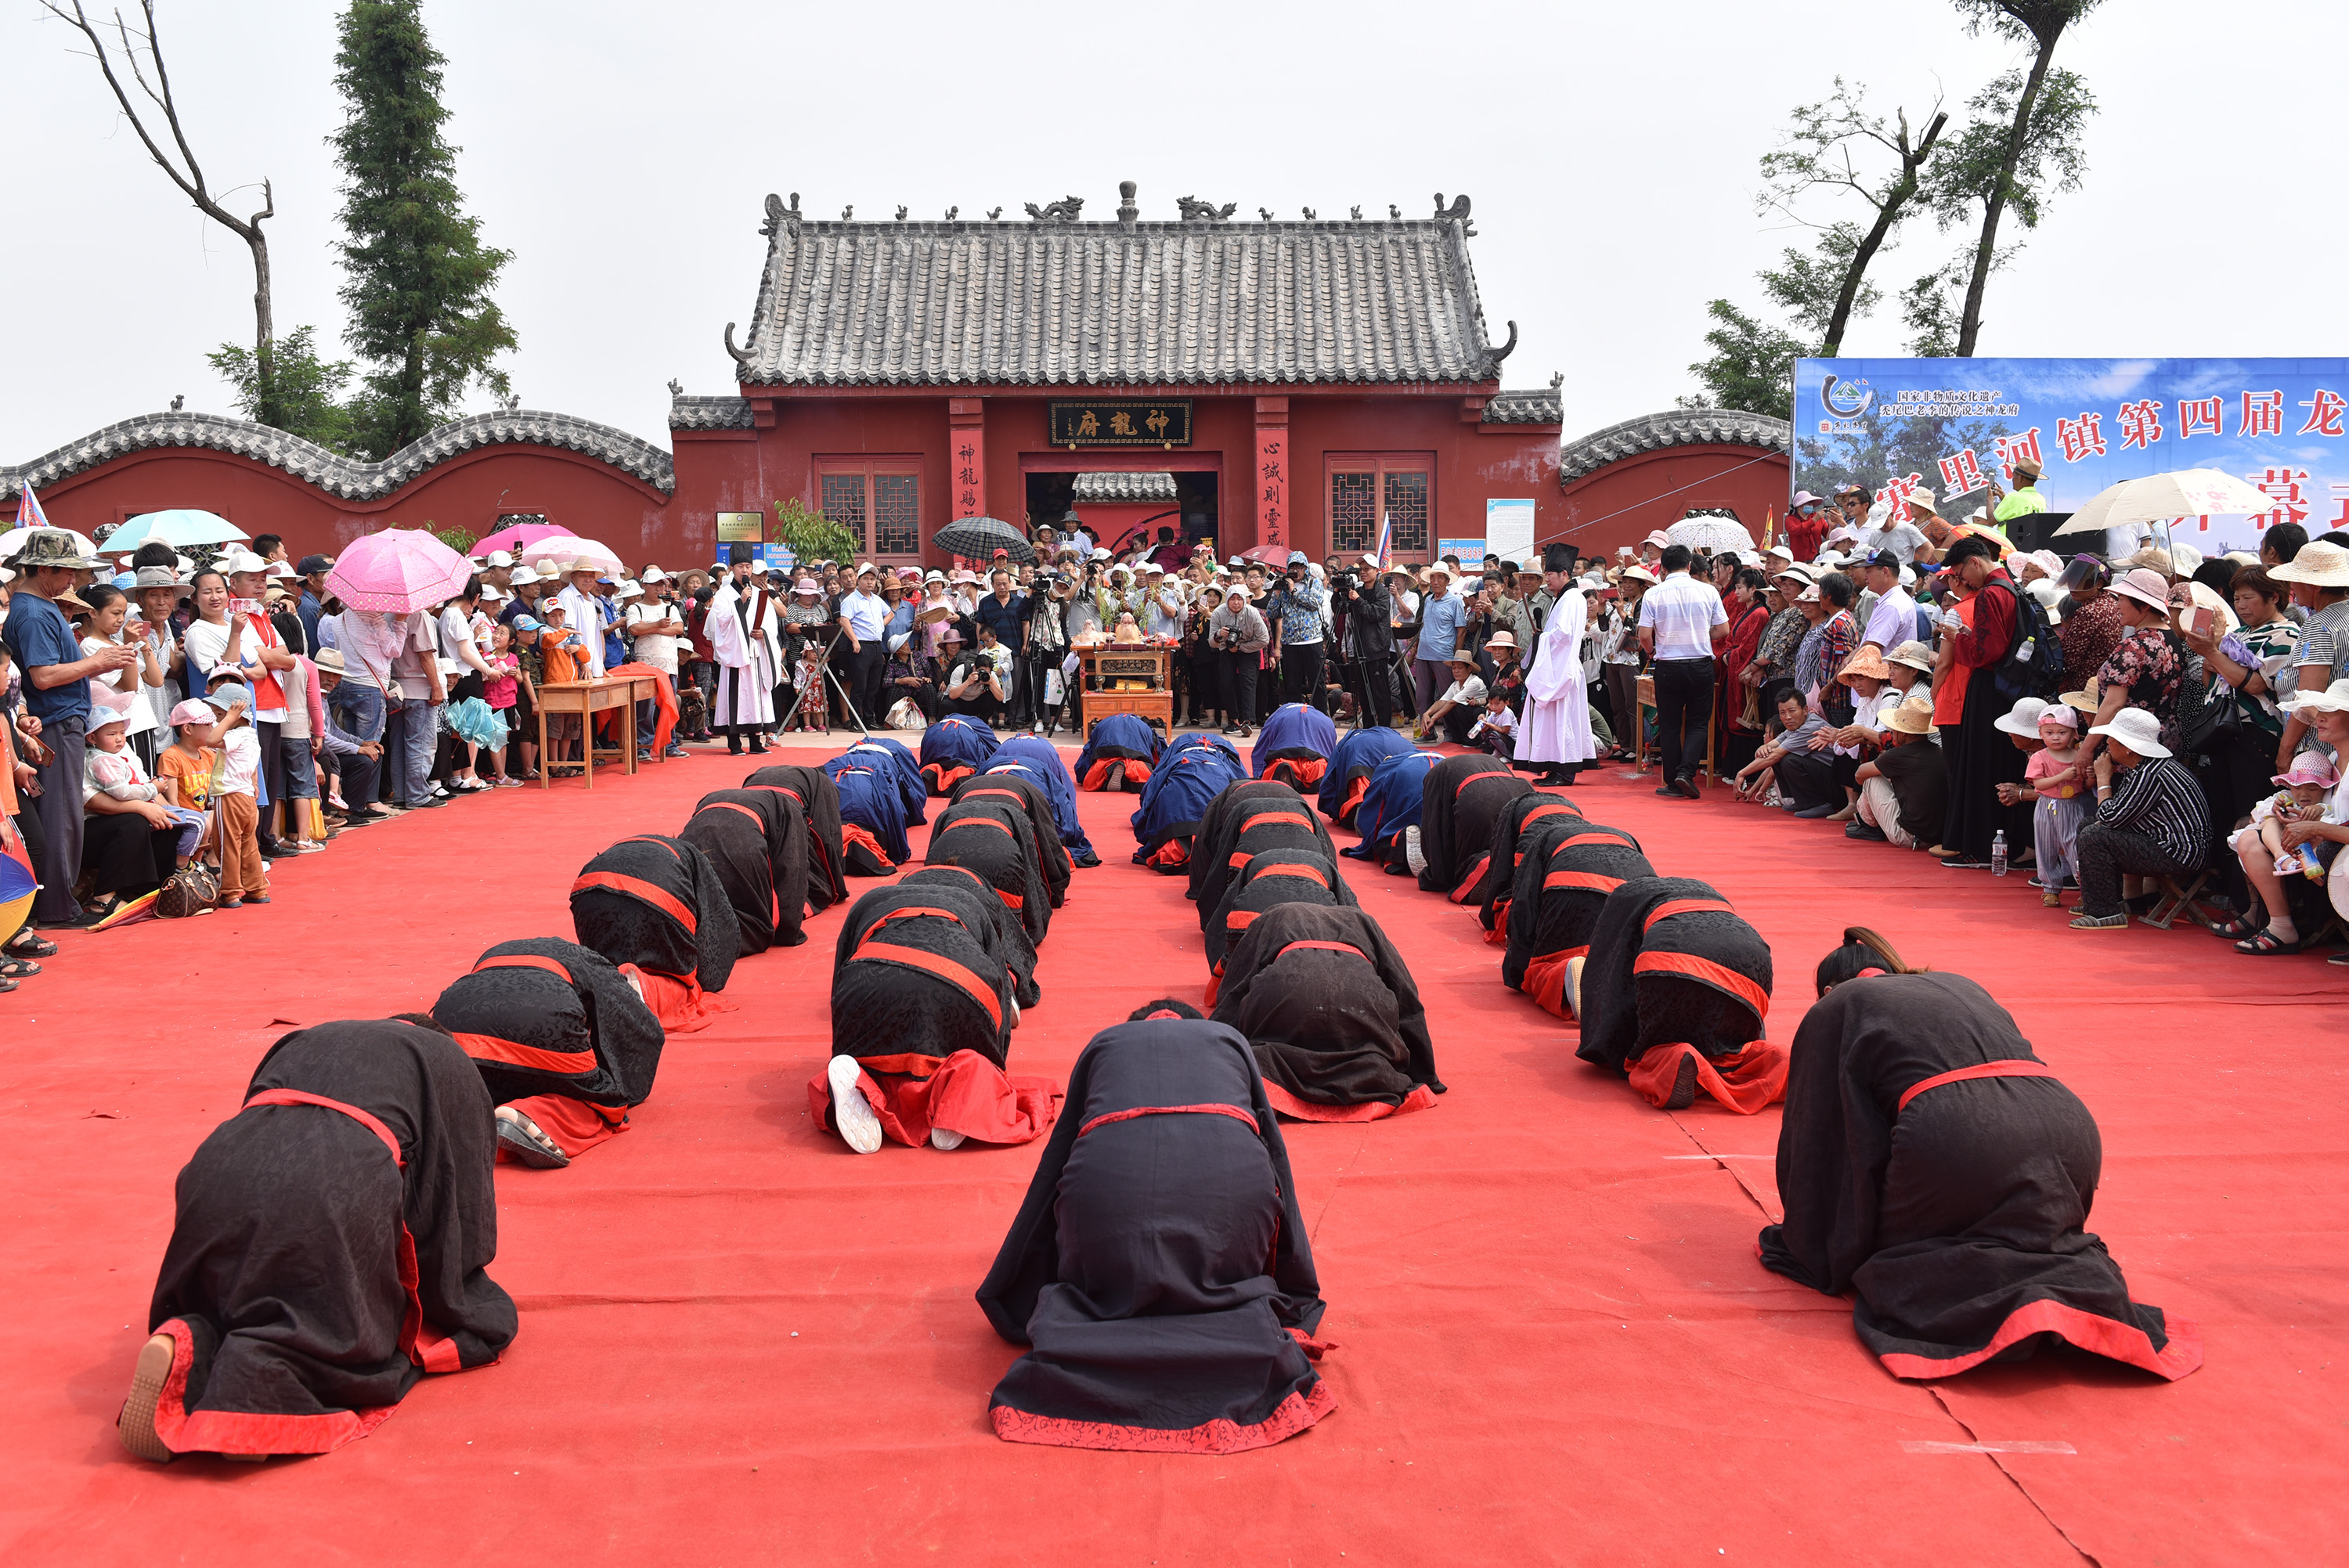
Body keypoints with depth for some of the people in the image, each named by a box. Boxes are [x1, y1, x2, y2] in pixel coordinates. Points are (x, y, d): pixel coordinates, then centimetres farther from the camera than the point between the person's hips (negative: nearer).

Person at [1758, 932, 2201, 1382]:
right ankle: (2077, 1280, -9)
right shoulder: (1961, 985, 37)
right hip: (2069, 1129, 5)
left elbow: (1816, 1131, 20)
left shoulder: (1833, 1009, 21)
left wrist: (1813, 1250, 31)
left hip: (1956, 1144, -5)